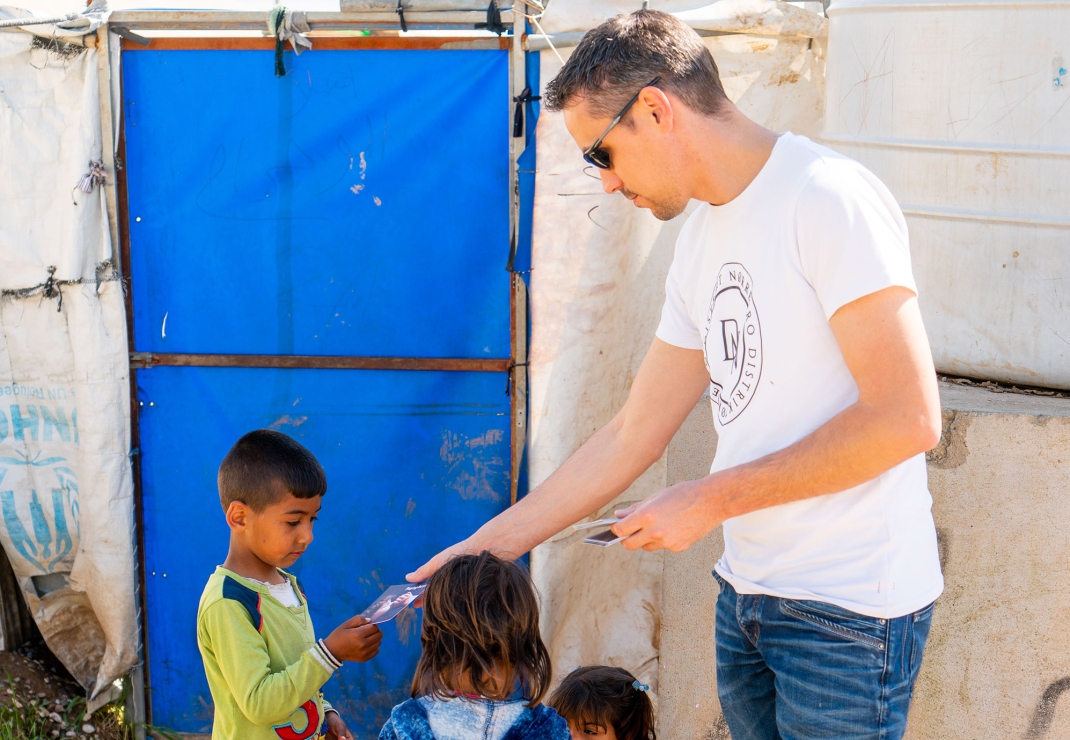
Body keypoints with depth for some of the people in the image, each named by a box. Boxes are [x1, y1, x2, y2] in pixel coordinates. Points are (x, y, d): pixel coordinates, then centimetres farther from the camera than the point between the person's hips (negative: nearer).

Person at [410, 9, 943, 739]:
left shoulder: (830, 199, -14)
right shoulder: (702, 240, 12)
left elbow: (907, 419, -20)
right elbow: (632, 436, 16)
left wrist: (711, 501, -15)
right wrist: (483, 548, 14)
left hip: (847, 607, -7)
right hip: (748, 591, 8)